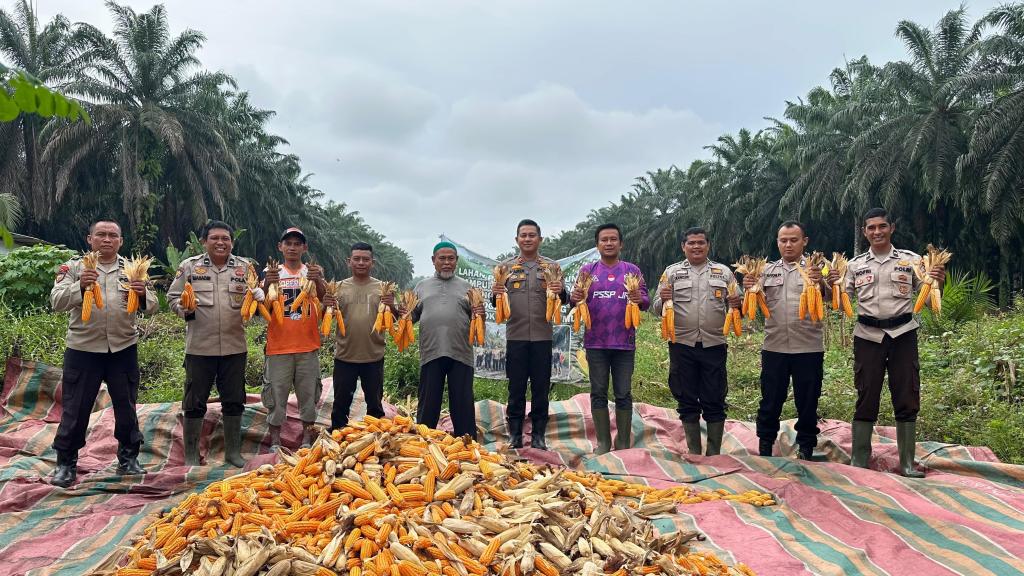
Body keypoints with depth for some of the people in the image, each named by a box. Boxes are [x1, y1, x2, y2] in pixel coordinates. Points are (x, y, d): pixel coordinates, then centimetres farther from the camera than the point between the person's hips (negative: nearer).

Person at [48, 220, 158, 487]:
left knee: (126, 407, 10)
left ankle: (128, 459, 24)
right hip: (83, 348, -1)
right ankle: (66, 464, 18)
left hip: (123, 348, 2)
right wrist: (80, 287, -25)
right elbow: (57, 302, -7)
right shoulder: (74, 267, 3)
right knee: (75, 409, 5)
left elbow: (152, 306, 3)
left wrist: (143, 294, -20)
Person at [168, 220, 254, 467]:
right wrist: (184, 308, -14)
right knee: (195, 403, 7)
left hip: (234, 347, 2)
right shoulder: (190, 266, 3)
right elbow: (172, 297, 6)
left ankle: (233, 451, 25)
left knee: (234, 401, 10)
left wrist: (256, 299, -17)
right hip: (199, 347, -1)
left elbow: (258, 296, 6)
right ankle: (191, 454, 21)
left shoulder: (245, 267, 6)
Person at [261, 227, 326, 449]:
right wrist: (267, 285, -25)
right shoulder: (272, 273, 6)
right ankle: (274, 442, 14)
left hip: (308, 346, 1)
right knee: (277, 393, 3)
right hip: (279, 346, 0)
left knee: (308, 393, 6)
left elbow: (325, 300, -11)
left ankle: (307, 439, 18)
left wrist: (318, 281, -33)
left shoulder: (314, 272, 6)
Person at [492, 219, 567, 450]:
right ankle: (515, 435, 16)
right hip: (516, 336, 0)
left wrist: (561, 292, -16)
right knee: (516, 388, 6)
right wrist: (496, 294, -12)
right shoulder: (506, 266, 9)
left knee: (541, 388, 6)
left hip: (542, 336, 0)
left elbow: (563, 300, 7)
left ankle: (538, 435, 16)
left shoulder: (551, 266, 7)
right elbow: (497, 302, 10)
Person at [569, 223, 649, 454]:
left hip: (624, 342, 0)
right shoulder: (587, 270, 9)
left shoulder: (632, 270, 8)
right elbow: (576, 301, 6)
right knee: (598, 393, 5)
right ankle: (603, 443, 15)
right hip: (596, 342, 1)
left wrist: (640, 299, -19)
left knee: (623, 394, 3)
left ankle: (623, 444, 13)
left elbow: (646, 300, 4)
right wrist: (575, 298, -18)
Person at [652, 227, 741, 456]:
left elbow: (735, 305, 13)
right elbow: (657, 309, 5)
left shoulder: (723, 272, 10)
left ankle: (714, 454, 15)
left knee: (715, 401, 4)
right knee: (687, 402, 7)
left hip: (714, 345, 0)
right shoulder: (672, 272, 8)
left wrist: (736, 304, -11)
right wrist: (663, 300, -17)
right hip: (682, 345, 0)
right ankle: (693, 453, 18)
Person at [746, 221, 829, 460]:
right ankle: (765, 447, 20)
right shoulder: (768, 270, 11)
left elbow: (830, 297, -10)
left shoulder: (816, 269, 4)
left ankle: (806, 448, 23)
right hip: (774, 347, 2)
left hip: (809, 348, -1)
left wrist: (822, 283, -32)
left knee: (808, 402, 8)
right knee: (770, 400, 8)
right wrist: (748, 289, -17)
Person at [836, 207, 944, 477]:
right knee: (866, 397, 4)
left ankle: (908, 463, 15)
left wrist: (937, 283, -13)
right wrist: (833, 285, -10)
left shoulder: (911, 260, 5)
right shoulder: (855, 264, 8)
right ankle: (859, 461, 11)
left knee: (907, 399, 4)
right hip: (868, 336, 0)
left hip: (903, 334, 0)